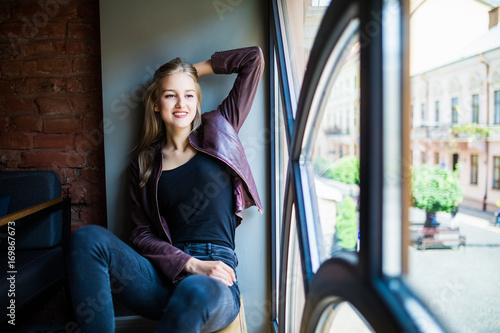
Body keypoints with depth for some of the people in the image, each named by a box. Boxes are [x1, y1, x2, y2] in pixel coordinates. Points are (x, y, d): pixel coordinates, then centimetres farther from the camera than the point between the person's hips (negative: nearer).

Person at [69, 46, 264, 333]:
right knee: (89, 237, -22)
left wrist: (196, 69, 17)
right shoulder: (145, 163, 13)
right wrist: (191, 264, -9)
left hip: (215, 280, -2)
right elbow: (142, 234, 6)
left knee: (196, 290, -39)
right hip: (164, 275, 3)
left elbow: (254, 58, 11)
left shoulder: (218, 132, 10)